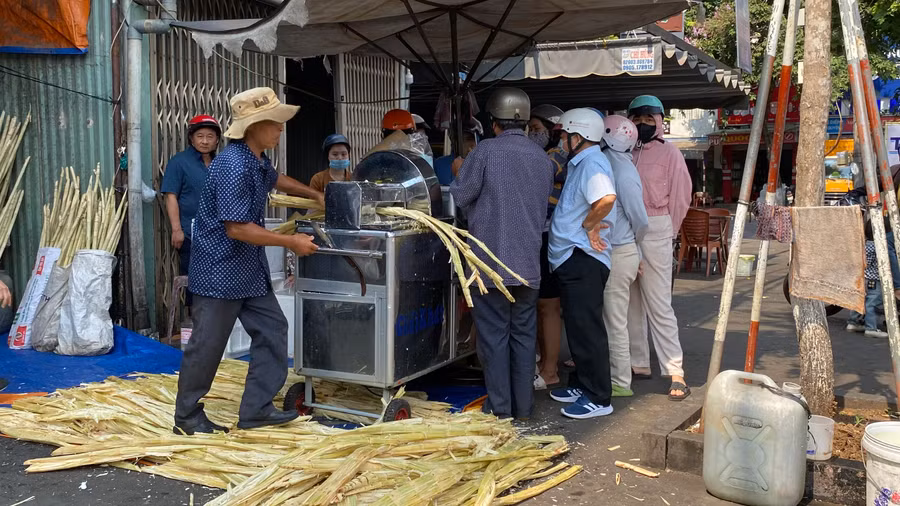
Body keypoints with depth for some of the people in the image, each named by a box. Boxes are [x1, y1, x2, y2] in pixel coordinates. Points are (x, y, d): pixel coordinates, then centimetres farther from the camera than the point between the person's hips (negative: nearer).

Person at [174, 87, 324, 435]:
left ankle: (256, 410, 16)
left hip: (249, 270, 10)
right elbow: (237, 228, -26)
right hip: (220, 269, -10)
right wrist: (291, 242, -20)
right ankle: (187, 417, 17)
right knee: (208, 344, 1)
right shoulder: (233, 166, -24)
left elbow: (275, 179, 32)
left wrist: (315, 195, 29)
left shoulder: (257, 160, 8)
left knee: (272, 329, 8)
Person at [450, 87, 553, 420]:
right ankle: (523, 406, 19)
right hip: (528, 262, 5)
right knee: (524, 334, 12)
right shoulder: (542, 157, 6)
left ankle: (500, 407, 9)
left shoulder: (486, 151, -10)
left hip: (491, 260, -4)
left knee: (494, 334, 4)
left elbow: (460, 196, -5)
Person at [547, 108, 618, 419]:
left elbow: (606, 198, -34)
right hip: (572, 258, 11)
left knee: (586, 329, -7)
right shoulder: (581, 163, 18)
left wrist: (588, 225, -21)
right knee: (578, 326, 18)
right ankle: (582, 384, 30)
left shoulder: (592, 163, -15)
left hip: (583, 259, -11)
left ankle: (598, 398, 0)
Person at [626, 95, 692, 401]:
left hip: (654, 231, -5)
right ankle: (638, 363, 21)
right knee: (631, 302, 10)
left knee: (658, 304, -6)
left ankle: (675, 372, -1)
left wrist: (667, 231, 3)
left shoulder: (668, 153, -1)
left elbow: (681, 197, 0)